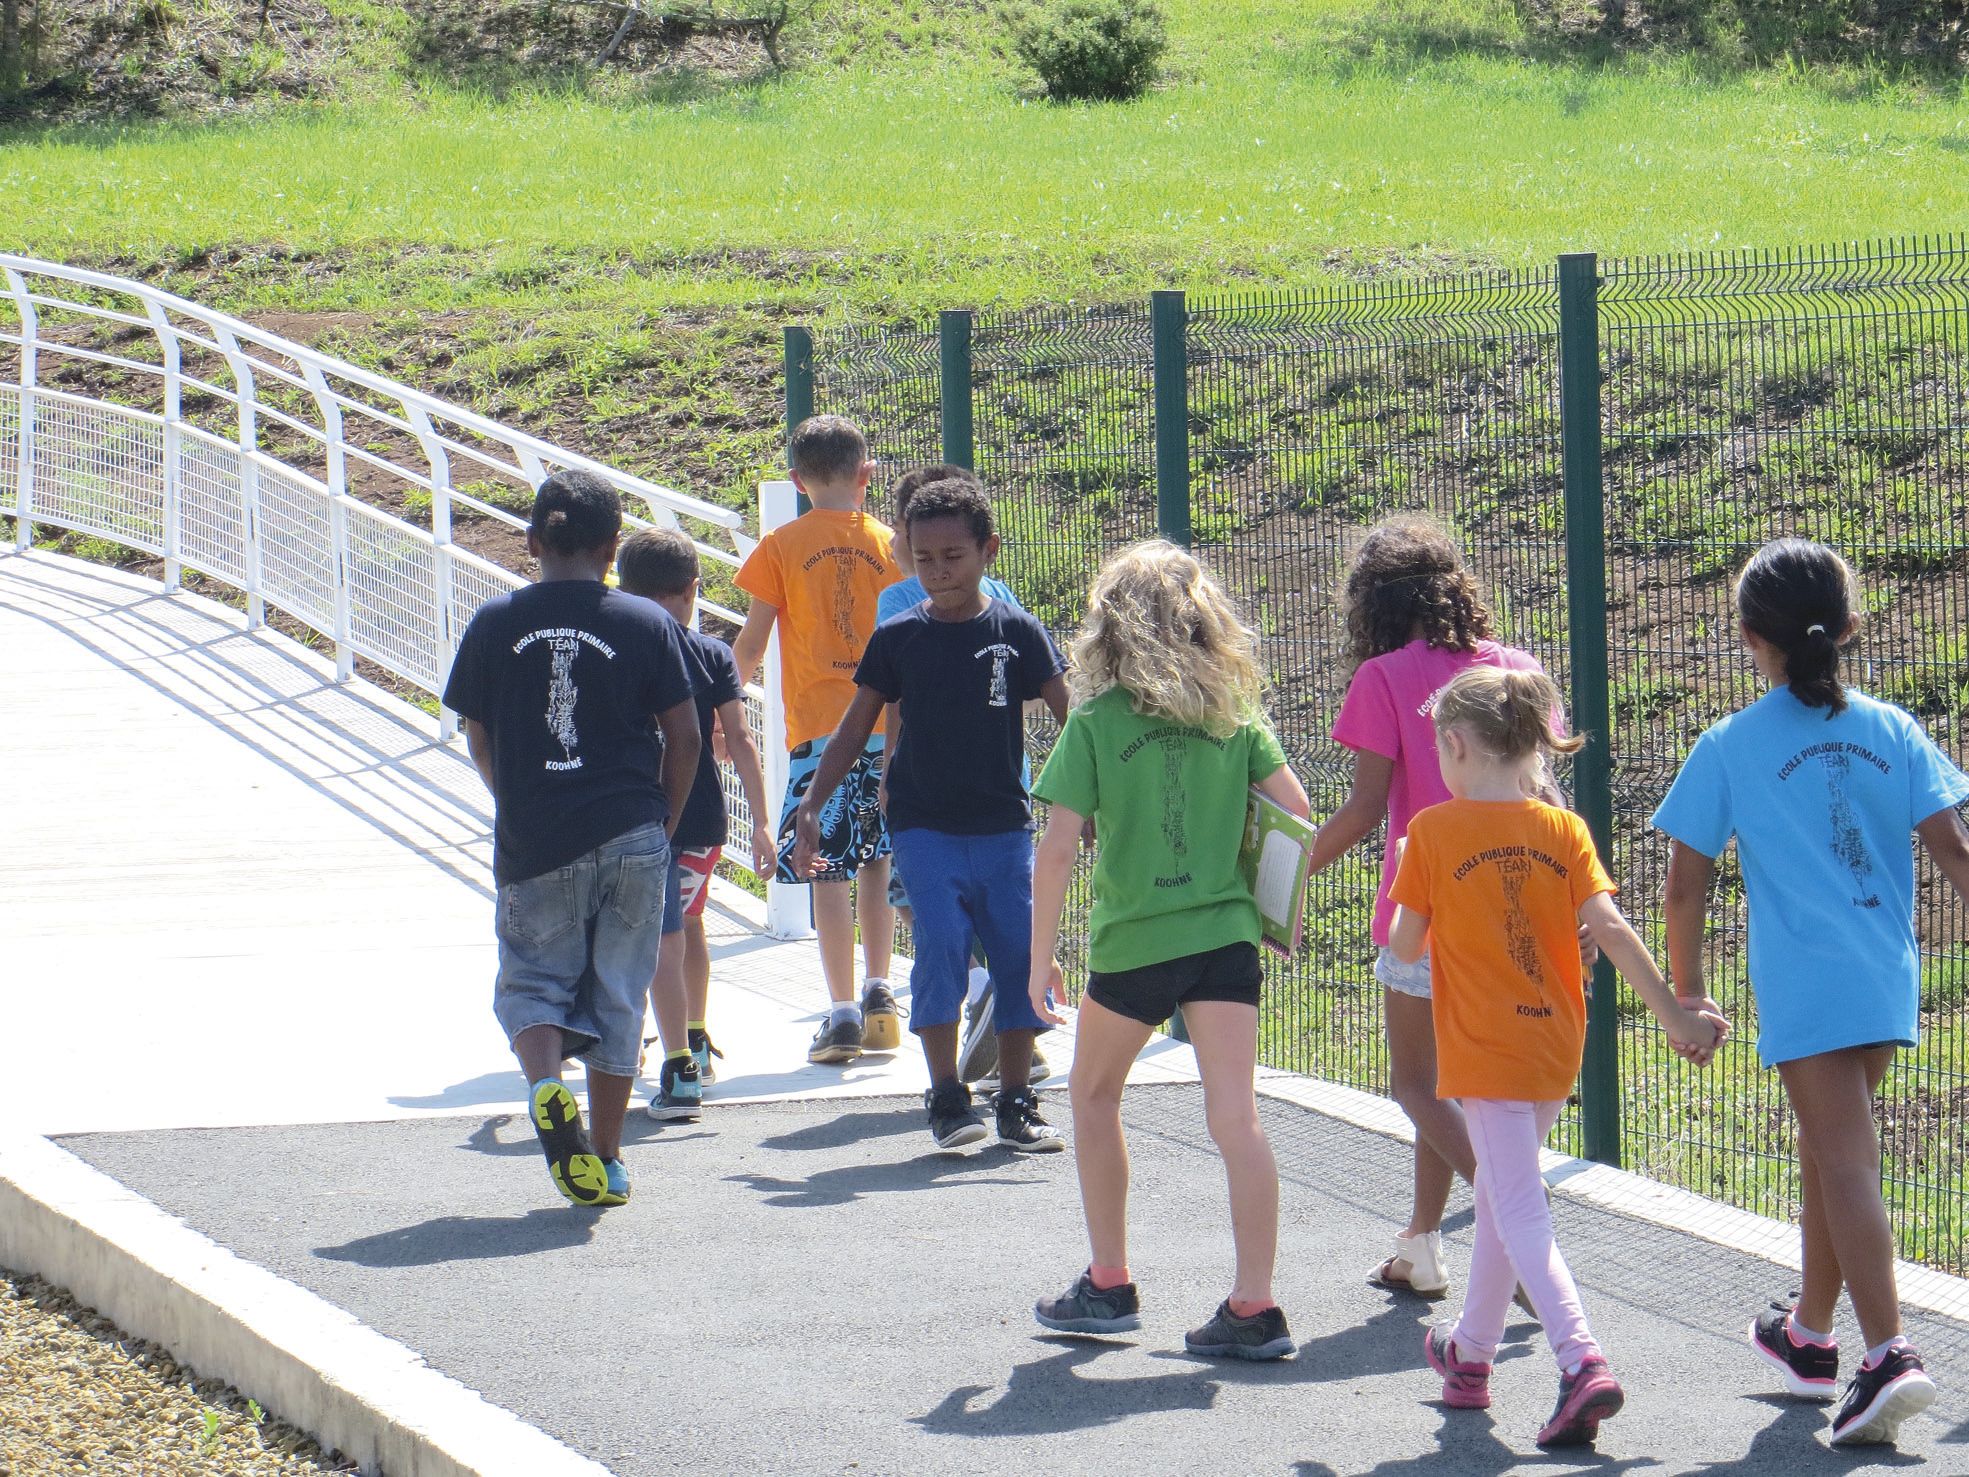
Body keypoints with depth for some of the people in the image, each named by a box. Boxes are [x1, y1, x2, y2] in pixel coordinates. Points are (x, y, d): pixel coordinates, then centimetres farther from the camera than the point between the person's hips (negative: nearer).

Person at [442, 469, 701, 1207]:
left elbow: (477, 737, 6)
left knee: (533, 980, 12)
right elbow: (683, 735, -1)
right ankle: (605, 1161, 11)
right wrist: (662, 822, 13)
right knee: (617, 994, 10)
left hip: (533, 842, 0)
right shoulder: (647, 625, -3)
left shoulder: (495, 625, -1)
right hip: (629, 838, 0)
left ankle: (546, 1082, -18)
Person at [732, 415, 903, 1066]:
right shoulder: (887, 545, 4)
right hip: (887, 726, 3)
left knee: (828, 868, -3)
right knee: (877, 859, 18)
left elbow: (751, 645, -1)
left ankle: (843, 1012, -6)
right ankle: (878, 995, 17)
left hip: (819, 727, -3)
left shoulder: (781, 548, -3)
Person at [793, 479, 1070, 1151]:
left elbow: (1071, 716, 0)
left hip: (1004, 826, 1)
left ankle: (1016, 1102, 12)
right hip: (924, 825, -1)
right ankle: (946, 1096, -6)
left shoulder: (1016, 633, 1)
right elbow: (857, 725, 9)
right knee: (941, 945, -16)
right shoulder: (898, 638, 3)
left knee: (1021, 956, -1)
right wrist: (812, 802, 2)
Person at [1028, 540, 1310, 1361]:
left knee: (1094, 1097, 21)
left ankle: (1109, 1286, 25)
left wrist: (1041, 960, -3)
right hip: (1225, 933, 2)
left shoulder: (1096, 722, -6)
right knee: (1235, 1117, -4)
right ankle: (1253, 1307, -11)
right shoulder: (1235, 716, 3)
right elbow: (1295, 814, 2)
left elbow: (1057, 848, -10)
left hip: (1131, 943, -2)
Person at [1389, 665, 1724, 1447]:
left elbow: (1405, 945, -4)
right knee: (1500, 1196, 22)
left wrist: (1410, 911, 17)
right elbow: (1610, 928, -8)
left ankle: (1582, 1364, -27)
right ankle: (1472, 1353, 37)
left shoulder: (1434, 831, -9)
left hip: (1482, 1050, -5)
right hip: (1555, 1044, 5)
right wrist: (1676, 1014, -4)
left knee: (1520, 1214, -9)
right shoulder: (1562, 830, 0)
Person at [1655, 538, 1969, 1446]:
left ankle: (1888, 1357, -22)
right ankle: (1811, 1336, 35)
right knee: (1828, 1151, 21)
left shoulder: (1730, 748, -3)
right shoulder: (1890, 731, 4)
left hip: (1803, 988, -5)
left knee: (1847, 1164, -9)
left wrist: (1687, 989, 10)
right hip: (1886, 981, 5)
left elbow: (1687, 882, -1)